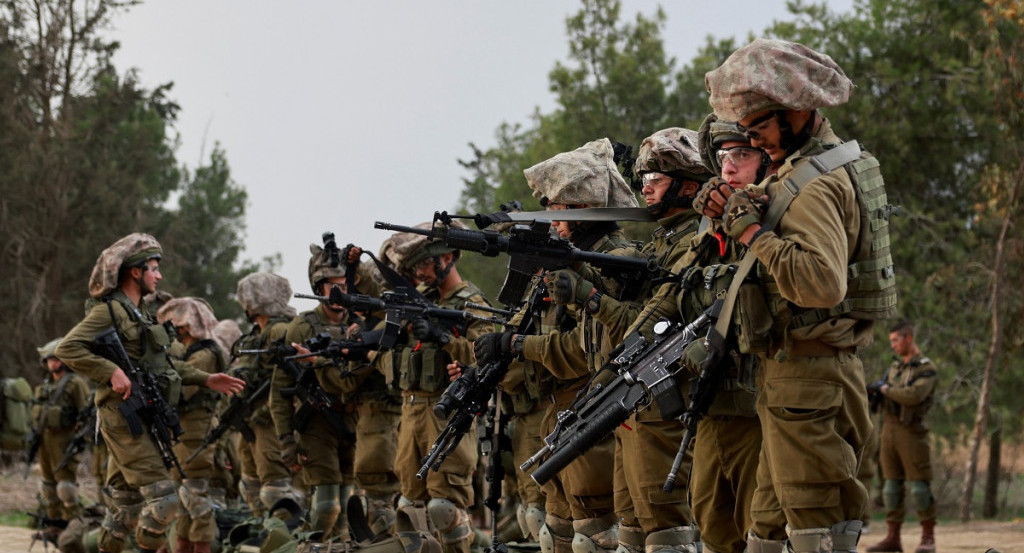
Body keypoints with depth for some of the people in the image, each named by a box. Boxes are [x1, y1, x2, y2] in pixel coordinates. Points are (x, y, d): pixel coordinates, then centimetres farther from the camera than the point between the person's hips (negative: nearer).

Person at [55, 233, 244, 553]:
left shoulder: (137, 313, 19)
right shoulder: (109, 310, -10)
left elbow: (161, 365, 25)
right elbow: (67, 349, -18)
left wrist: (205, 380, 17)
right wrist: (112, 372, -25)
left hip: (141, 417, 10)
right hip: (124, 417, -10)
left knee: (127, 507, 11)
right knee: (163, 498, -14)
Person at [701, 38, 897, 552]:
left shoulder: (817, 187, -19)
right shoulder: (803, 168, 13)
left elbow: (823, 282, -33)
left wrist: (752, 231, -23)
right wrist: (734, 209, 2)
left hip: (807, 380, -10)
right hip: (793, 379, 10)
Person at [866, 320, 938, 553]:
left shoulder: (927, 369, -6)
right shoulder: (894, 367, 18)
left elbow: (914, 395, -22)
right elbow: (882, 396, 18)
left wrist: (887, 390, -9)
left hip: (911, 431, -7)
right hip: (888, 429, 7)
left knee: (919, 485, -6)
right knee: (892, 484, 5)